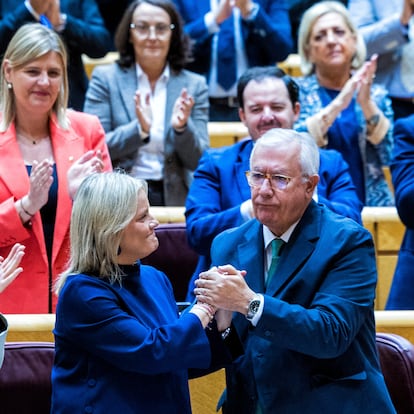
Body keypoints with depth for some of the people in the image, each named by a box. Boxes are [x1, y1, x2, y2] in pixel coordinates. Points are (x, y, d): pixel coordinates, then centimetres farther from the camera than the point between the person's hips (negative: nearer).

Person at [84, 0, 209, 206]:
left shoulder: (193, 85, 8)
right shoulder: (105, 78, 5)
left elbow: (200, 162, 6)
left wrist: (182, 128, -13)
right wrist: (139, 129, -16)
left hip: (174, 198, 2)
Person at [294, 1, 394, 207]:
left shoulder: (376, 94, 10)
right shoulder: (296, 91, 5)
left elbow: (390, 156, 0)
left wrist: (366, 103, -12)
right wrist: (338, 104, -17)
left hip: (370, 206, 2)